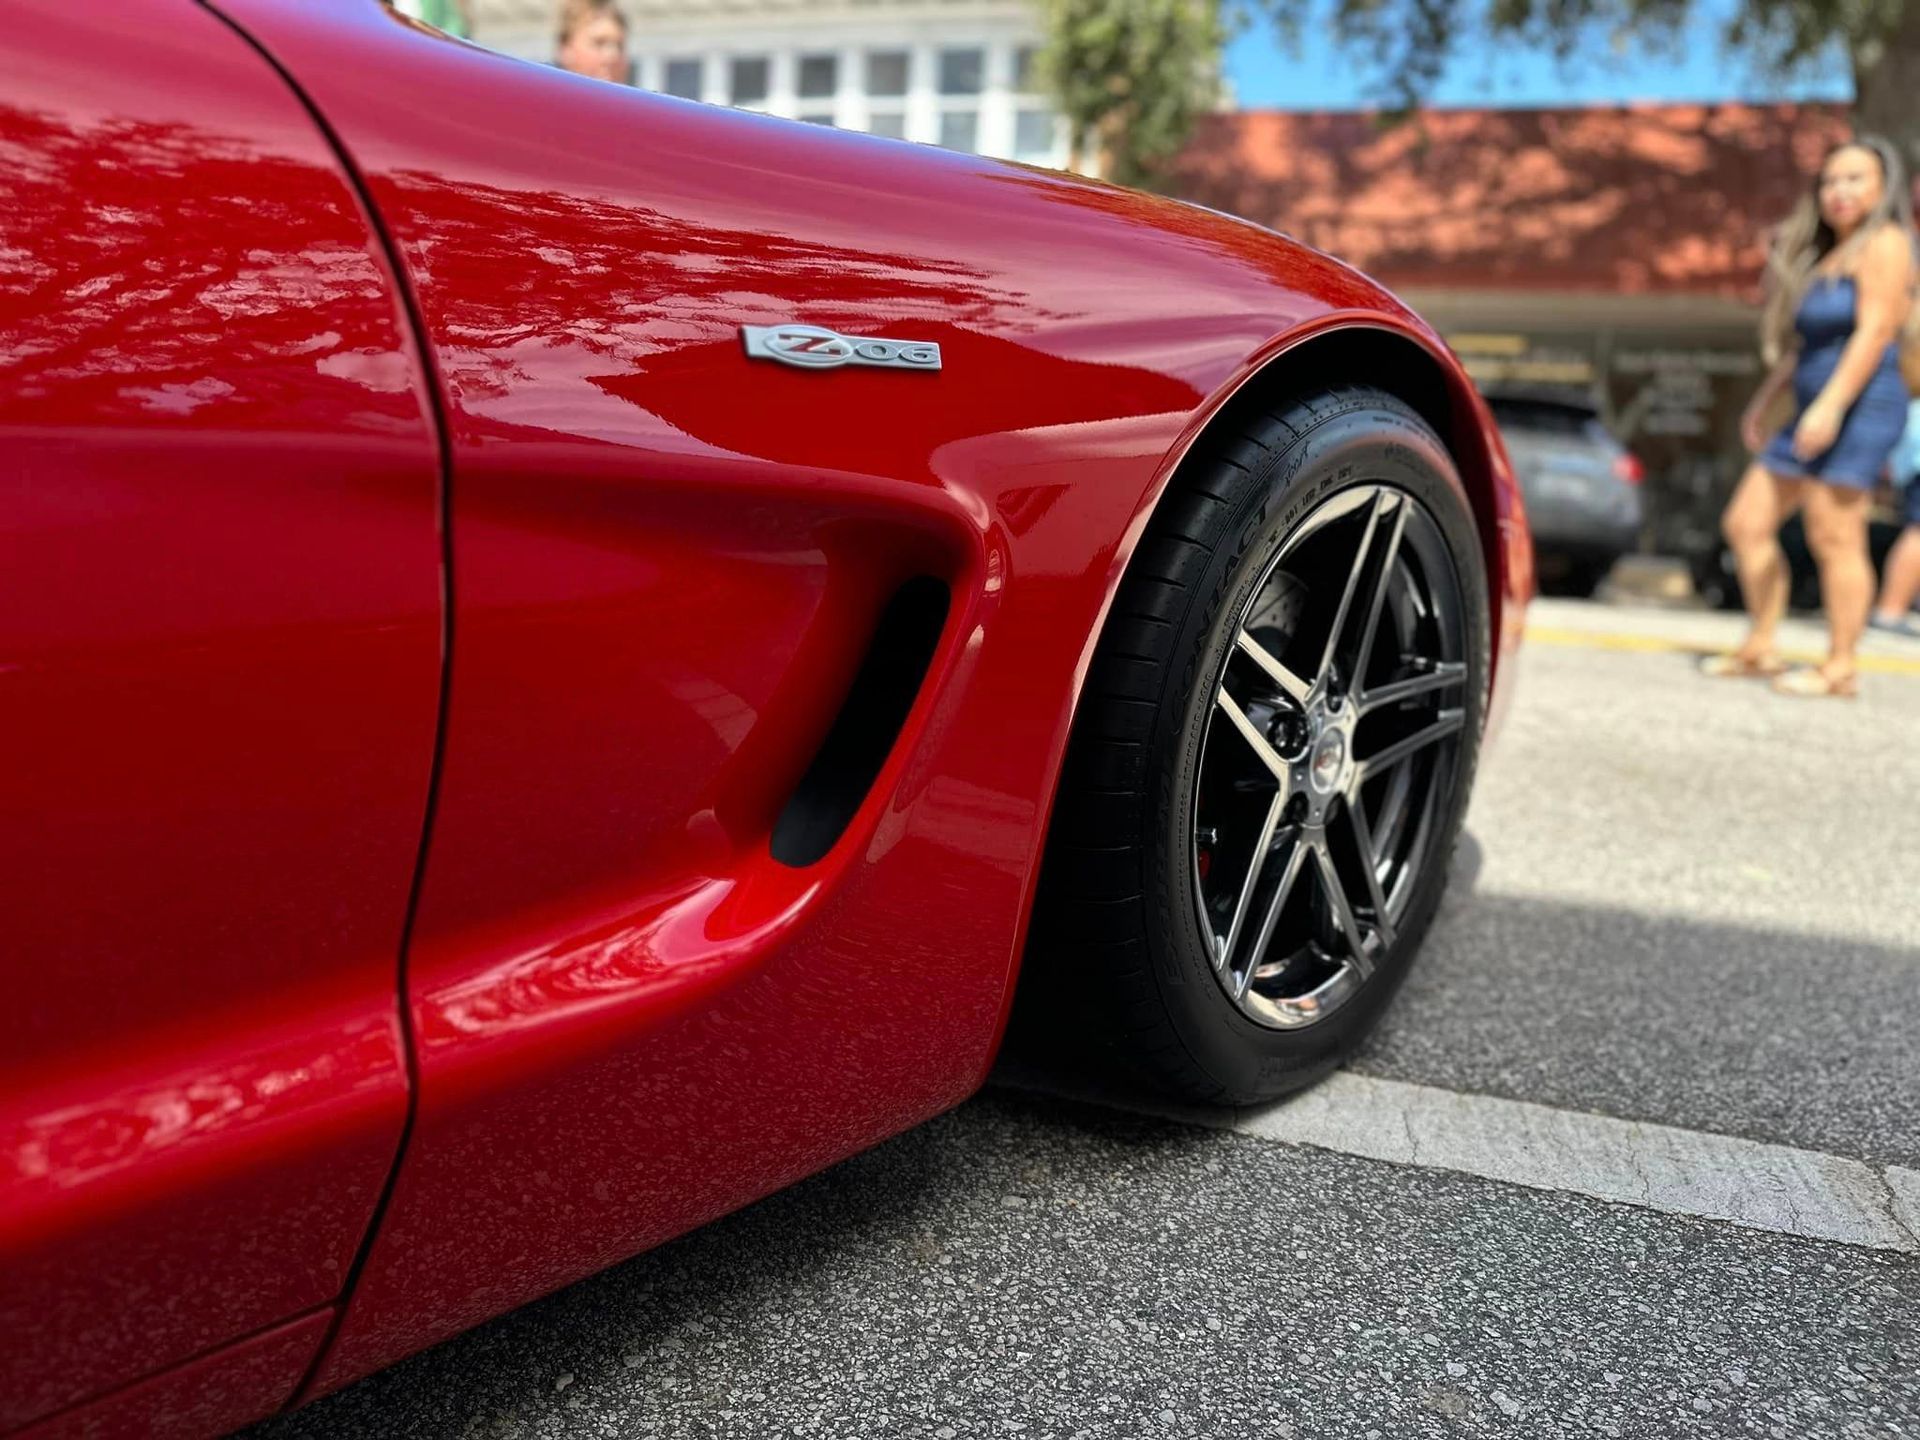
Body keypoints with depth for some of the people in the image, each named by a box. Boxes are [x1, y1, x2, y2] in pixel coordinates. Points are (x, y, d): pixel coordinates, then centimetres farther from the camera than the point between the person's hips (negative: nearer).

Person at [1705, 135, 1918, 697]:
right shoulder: (1824, 255, 22)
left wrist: (1830, 404, -24)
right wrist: (1764, 401, 19)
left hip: (1862, 407, -10)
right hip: (1814, 412, 10)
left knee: (1834, 537, -12)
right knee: (1746, 523, 7)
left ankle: (1840, 667, -6)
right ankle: (1760, 649, 14)